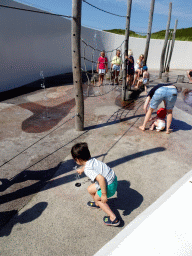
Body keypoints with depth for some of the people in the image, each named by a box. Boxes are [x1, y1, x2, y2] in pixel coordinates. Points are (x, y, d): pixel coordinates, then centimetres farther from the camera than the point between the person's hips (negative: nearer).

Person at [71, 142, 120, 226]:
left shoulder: (87, 169, -25)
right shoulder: (92, 160, 2)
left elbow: (101, 178, -38)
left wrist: (104, 194, -26)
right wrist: (81, 169, 51)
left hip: (109, 186, -8)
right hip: (113, 178, 8)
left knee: (97, 198, 19)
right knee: (90, 189, 21)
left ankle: (113, 219, 18)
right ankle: (97, 204, 50)